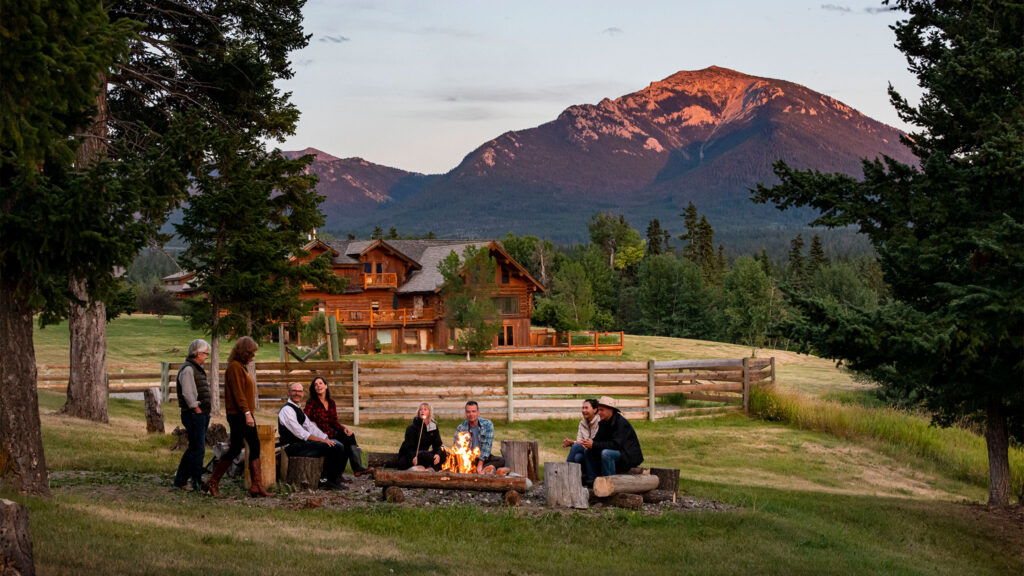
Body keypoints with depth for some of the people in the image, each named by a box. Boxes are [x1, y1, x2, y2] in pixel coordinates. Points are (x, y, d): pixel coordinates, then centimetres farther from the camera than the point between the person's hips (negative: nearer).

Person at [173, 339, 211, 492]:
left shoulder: (197, 368, 19)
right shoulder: (188, 369, -14)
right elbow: (188, 394, -22)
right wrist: (198, 411, -18)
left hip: (202, 415, 10)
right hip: (194, 415, -10)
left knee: (193, 449, 14)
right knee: (198, 450, -8)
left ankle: (180, 480, 21)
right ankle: (198, 484, -4)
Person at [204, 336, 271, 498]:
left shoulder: (241, 367, 18)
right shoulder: (234, 367, -12)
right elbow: (238, 393, -20)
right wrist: (247, 413, -24)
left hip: (246, 415, 10)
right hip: (238, 415, -10)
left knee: (255, 447, 6)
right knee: (235, 449, -5)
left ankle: (257, 487, 7)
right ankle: (213, 482, 5)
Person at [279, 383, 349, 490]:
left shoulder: (298, 409, 20)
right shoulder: (287, 410, -12)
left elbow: (310, 426, 19)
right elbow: (300, 433, -19)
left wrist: (326, 439, 5)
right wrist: (322, 440, -18)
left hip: (302, 443, 9)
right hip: (293, 447, -9)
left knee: (338, 446, -4)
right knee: (330, 448, -23)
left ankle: (332, 480, -4)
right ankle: (325, 480, -13)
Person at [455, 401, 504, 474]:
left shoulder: (487, 424, -4)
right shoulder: (461, 428, -2)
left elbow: (487, 445, -12)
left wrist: (480, 464, -21)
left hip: (483, 459, 1)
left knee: (501, 460, -26)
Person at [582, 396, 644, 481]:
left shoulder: (621, 423, -20)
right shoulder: (603, 423, 6)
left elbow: (615, 445, -28)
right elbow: (597, 438, 7)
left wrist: (594, 444, -28)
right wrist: (589, 442, -18)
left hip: (629, 457, -9)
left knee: (606, 453, -33)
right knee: (589, 451, 1)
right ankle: (593, 481, -1)